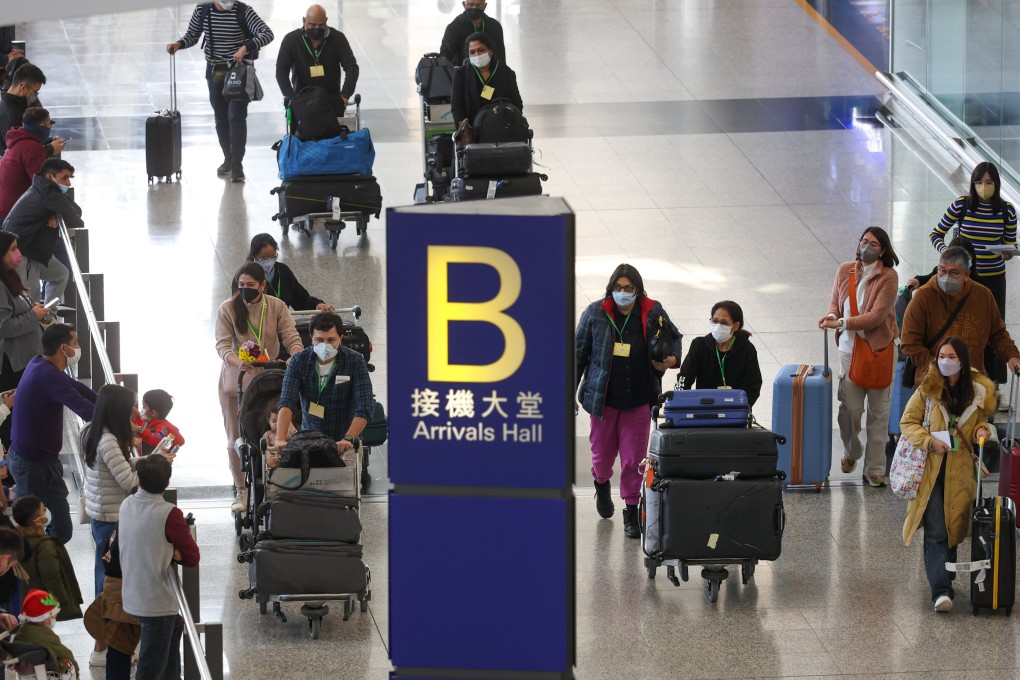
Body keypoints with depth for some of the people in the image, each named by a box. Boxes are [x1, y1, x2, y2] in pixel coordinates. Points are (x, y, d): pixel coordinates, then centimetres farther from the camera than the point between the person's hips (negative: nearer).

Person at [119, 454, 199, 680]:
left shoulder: (127, 505, 1)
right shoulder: (170, 515, -20)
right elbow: (193, 558, -13)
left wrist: (167, 551, -2)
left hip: (133, 598, 7)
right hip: (158, 602, -7)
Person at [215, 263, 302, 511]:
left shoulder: (276, 307, -3)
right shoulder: (227, 309, -7)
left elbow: (291, 337, -8)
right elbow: (223, 345, -16)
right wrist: (238, 363, -37)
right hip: (235, 379, 0)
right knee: (236, 439, 5)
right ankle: (241, 491, 18)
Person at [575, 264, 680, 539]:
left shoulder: (652, 313, -3)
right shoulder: (596, 313, -5)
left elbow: (674, 338, 16)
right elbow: (578, 353, 3)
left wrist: (671, 359, -6)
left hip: (639, 399, 0)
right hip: (603, 398, 0)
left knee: (634, 458, 1)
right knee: (602, 452, 14)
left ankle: (631, 510, 14)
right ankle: (602, 484, 48)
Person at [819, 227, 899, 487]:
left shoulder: (888, 277, -10)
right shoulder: (845, 271, 3)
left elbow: (877, 316, -15)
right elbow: (835, 301, 14)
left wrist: (841, 323, -21)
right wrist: (832, 315, -11)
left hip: (879, 348, -3)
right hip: (849, 348, 3)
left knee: (878, 411, 3)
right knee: (850, 407, 1)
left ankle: (874, 469, 12)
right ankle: (851, 453, 30)